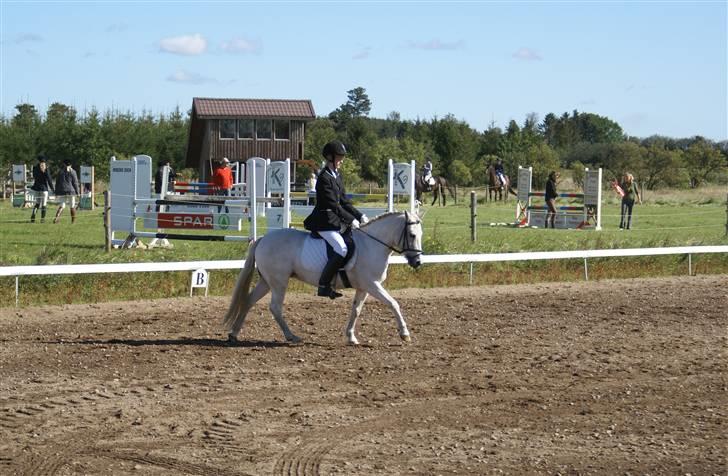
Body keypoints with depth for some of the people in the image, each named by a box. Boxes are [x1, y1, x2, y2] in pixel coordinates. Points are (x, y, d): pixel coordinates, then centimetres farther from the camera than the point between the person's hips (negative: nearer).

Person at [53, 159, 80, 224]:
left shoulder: (60, 172, 7)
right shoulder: (72, 172, -2)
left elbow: (57, 182, 10)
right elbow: (75, 182, -4)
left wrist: (56, 192, 14)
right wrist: (77, 192, 3)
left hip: (61, 191, 2)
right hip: (71, 191, -2)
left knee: (61, 206, 4)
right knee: (72, 206, 11)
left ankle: (56, 217, -18)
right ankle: (73, 220, 15)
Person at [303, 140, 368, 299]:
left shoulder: (337, 176, 13)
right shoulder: (324, 178, -15)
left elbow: (344, 201, 15)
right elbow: (333, 204, -19)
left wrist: (360, 216, 5)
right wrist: (351, 220, -19)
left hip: (337, 220, 10)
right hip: (324, 222, -10)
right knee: (342, 249, -25)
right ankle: (323, 286, -20)